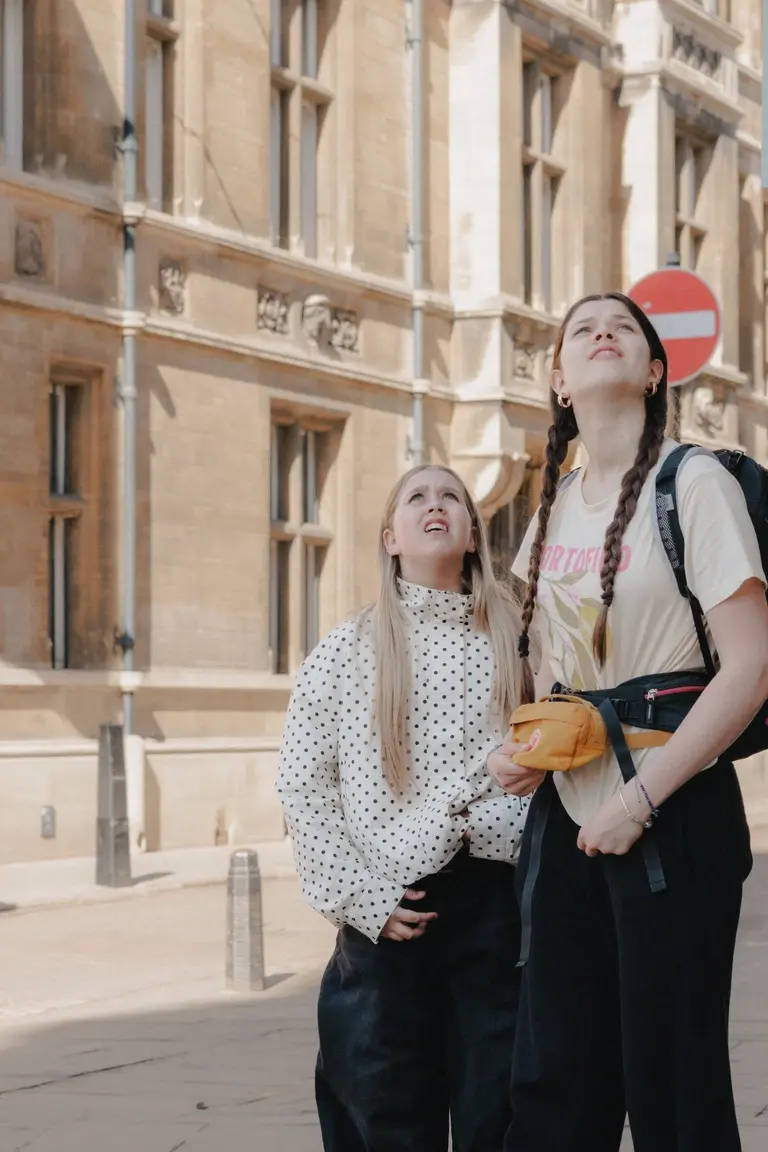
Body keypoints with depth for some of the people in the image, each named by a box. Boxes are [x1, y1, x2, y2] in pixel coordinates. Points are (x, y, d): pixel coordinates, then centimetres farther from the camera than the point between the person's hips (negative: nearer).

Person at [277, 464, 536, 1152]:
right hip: (390, 913, -1)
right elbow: (303, 784, 1)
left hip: (494, 895, 1)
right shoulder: (348, 651, 4)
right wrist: (359, 899, -5)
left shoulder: (514, 638, 7)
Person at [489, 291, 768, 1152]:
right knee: (554, 1082, 9)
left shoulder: (694, 483, -8)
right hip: (567, 812, 6)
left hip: (672, 815, -6)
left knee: (671, 1082, -1)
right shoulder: (553, 508, 11)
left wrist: (640, 800, -17)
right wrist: (514, 743, 5)